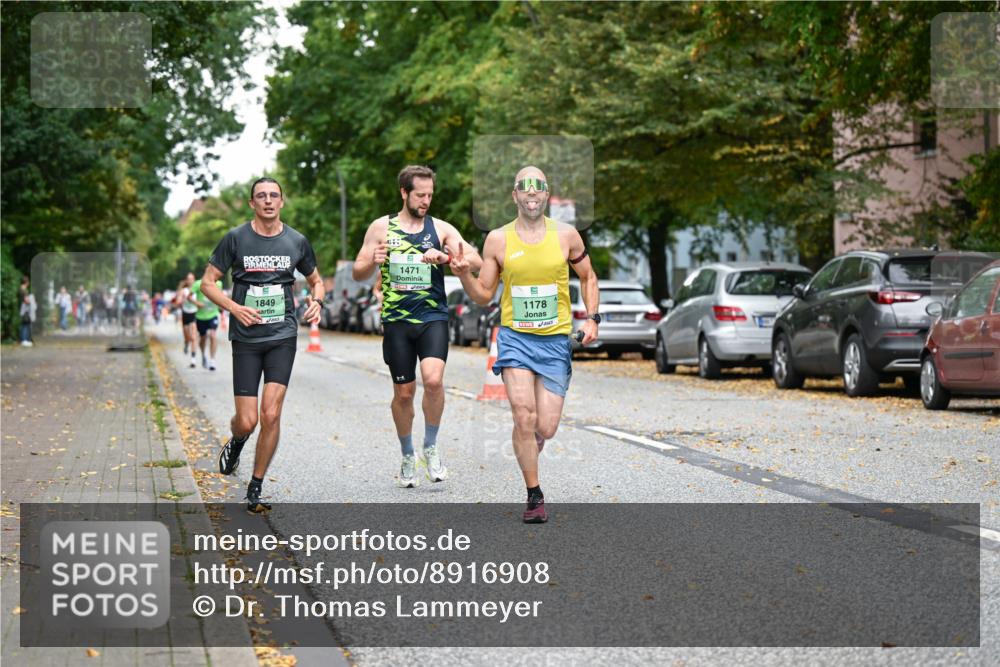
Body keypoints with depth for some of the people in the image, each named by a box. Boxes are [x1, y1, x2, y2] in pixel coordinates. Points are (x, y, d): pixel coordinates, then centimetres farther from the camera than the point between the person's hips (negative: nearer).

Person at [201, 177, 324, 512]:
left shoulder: (297, 242, 5)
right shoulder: (235, 238, -1)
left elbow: (316, 279, 21)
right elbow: (208, 282, 3)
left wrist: (316, 301, -1)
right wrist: (235, 307, -13)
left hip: (283, 336, 1)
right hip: (246, 337, -1)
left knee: (271, 414, -10)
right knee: (247, 421, -4)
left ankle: (255, 488, 5)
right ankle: (235, 443, 35)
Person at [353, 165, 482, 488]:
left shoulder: (441, 228, 5)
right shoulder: (381, 227, 5)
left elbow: (476, 262, -5)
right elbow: (358, 272, 7)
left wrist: (445, 257, -24)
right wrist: (373, 262, -16)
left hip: (433, 318, 0)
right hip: (397, 321, 1)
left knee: (433, 380, -21)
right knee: (404, 392, 6)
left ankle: (431, 448, -1)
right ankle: (407, 457, 25)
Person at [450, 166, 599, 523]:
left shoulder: (566, 235, 1)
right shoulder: (497, 239, 0)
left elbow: (588, 277, 16)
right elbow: (484, 295, 6)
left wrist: (592, 319, 3)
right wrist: (465, 275, -13)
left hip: (555, 340, 1)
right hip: (515, 337, -1)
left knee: (545, 429, -2)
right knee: (524, 417, -16)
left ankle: (527, 452, 36)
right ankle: (534, 496, -1)